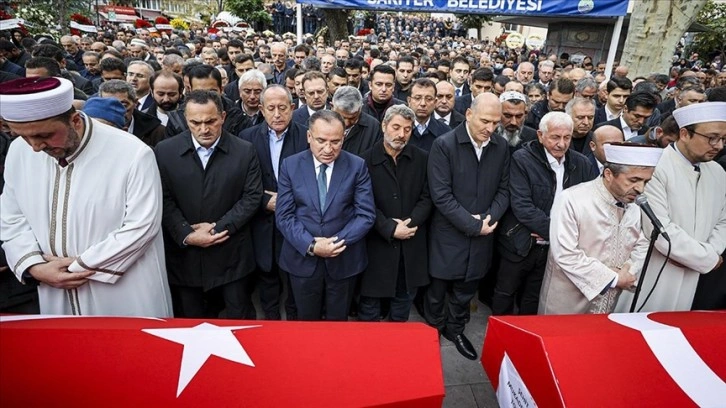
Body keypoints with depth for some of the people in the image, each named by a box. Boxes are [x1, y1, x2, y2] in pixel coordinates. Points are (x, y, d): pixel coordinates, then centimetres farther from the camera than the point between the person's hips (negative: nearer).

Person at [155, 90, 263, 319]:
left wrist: (218, 228, -13)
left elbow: (252, 196, -5)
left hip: (231, 256, -1)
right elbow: (164, 201, -2)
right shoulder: (165, 151, -1)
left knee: (238, 318, 12)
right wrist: (186, 235, -15)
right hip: (184, 255, 1)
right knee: (189, 321, 16)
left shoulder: (245, 151, -4)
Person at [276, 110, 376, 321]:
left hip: (344, 260, 0)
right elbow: (284, 215, -6)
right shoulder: (290, 165, -4)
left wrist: (338, 241, -18)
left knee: (338, 323, 17)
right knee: (306, 323, 18)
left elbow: (366, 214, -7)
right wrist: (311, 246, -18)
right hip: (302, 259, 1)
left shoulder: (357, 166, -6)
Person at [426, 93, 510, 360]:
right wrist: (472, 225, -17)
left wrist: (489, 218, -12)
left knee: (466, 289, 19)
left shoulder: (501, 147, 1)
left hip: (482, 236, 4)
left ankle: (456, 330, 42)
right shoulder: (444, 145, -13)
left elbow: (503, 190, 6)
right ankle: (434, 330, 37)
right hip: (448, 235, -4)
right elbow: (441, 195, -17)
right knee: (438, 288, 12)